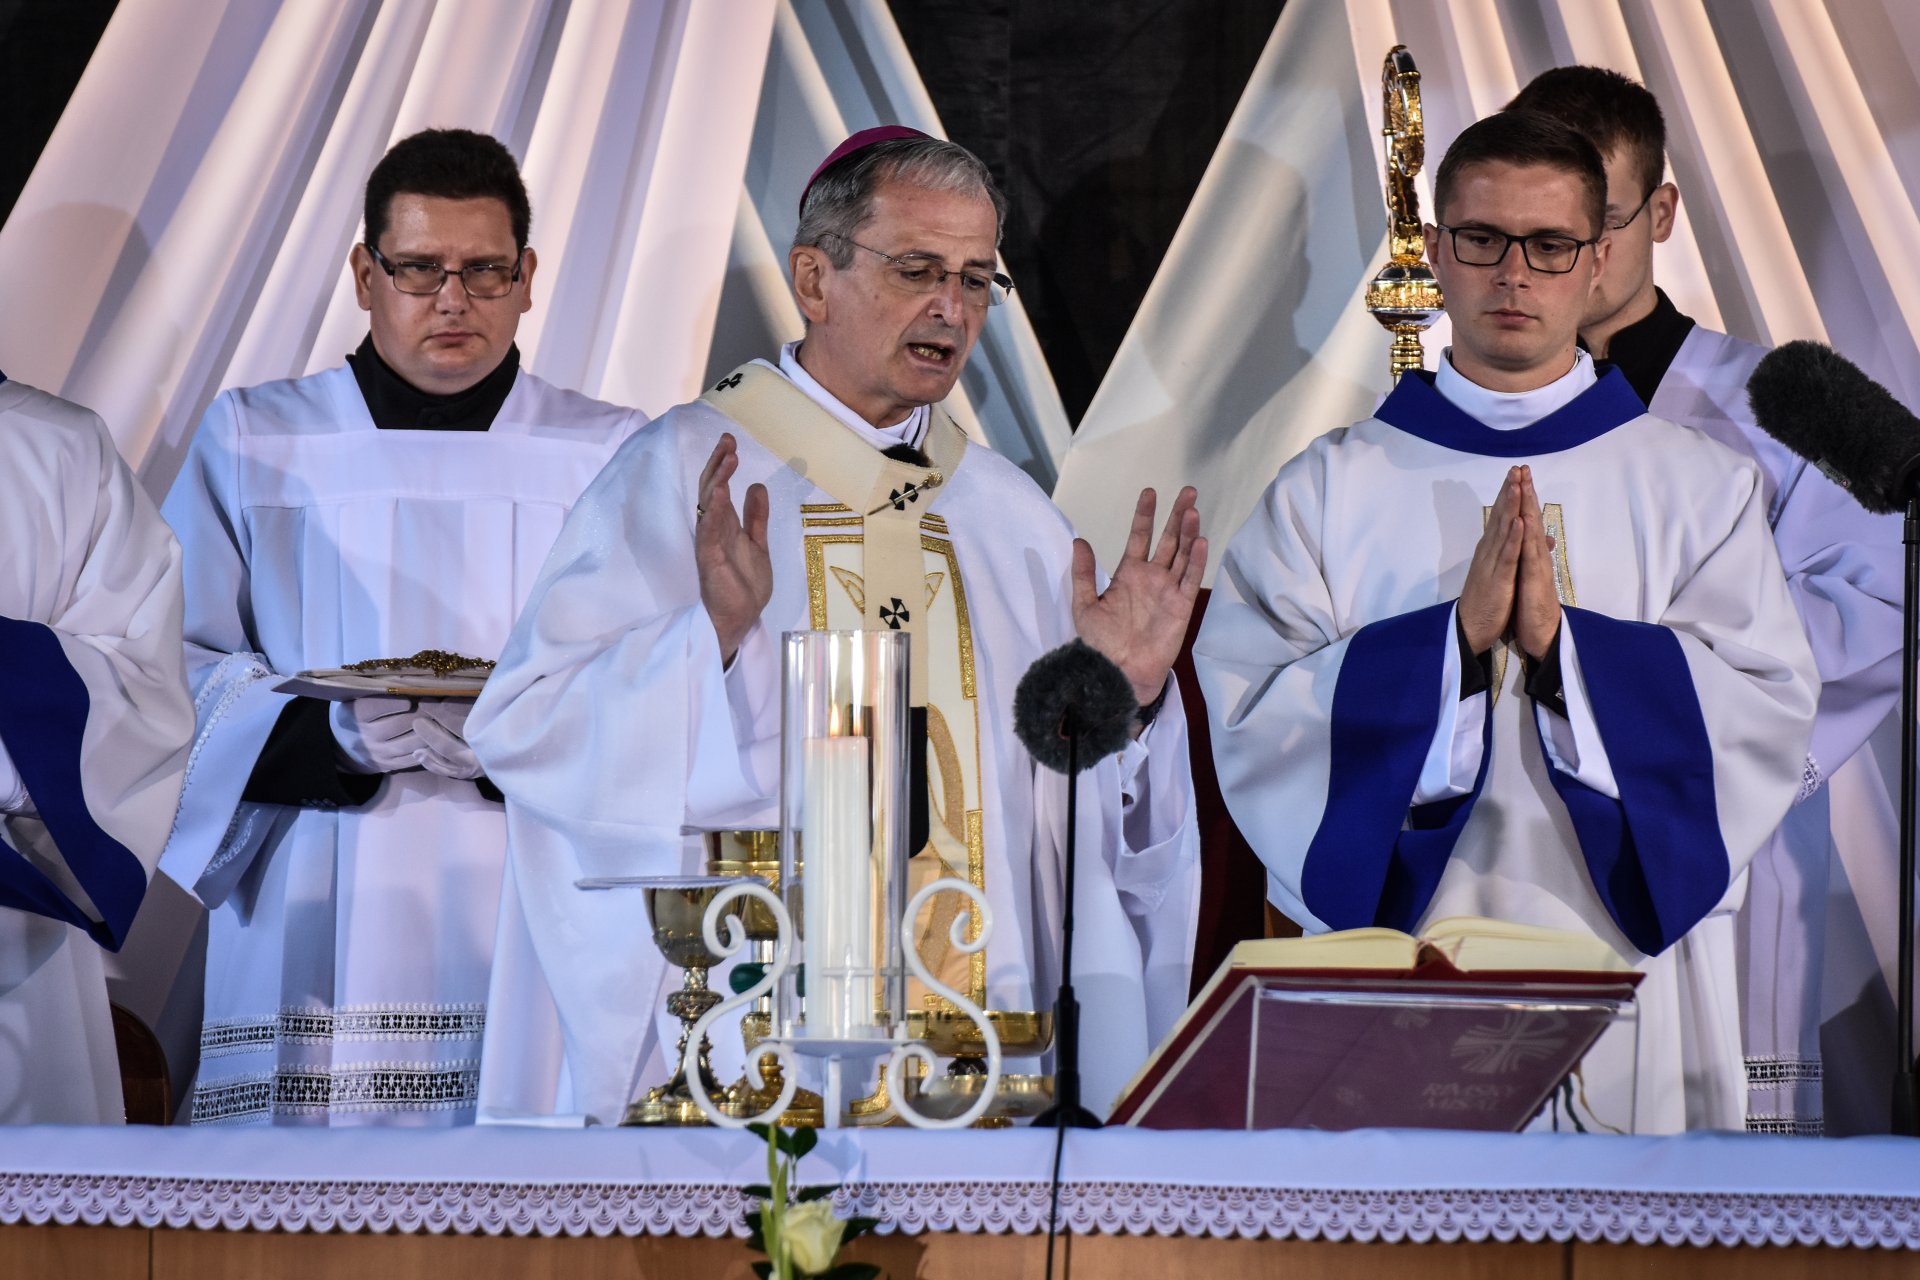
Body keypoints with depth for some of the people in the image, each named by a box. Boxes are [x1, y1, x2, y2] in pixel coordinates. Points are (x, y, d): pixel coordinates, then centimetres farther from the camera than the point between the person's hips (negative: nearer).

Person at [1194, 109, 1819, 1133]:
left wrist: (1561, 643, -16)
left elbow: (1768, 714, -4)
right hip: (1392, 991, 0)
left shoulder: (1701, 487, 7)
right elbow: (1252, 722, -5)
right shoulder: (1330, 489, 6)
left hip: (1626, 968, 1)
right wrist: (1455, 636, -16)